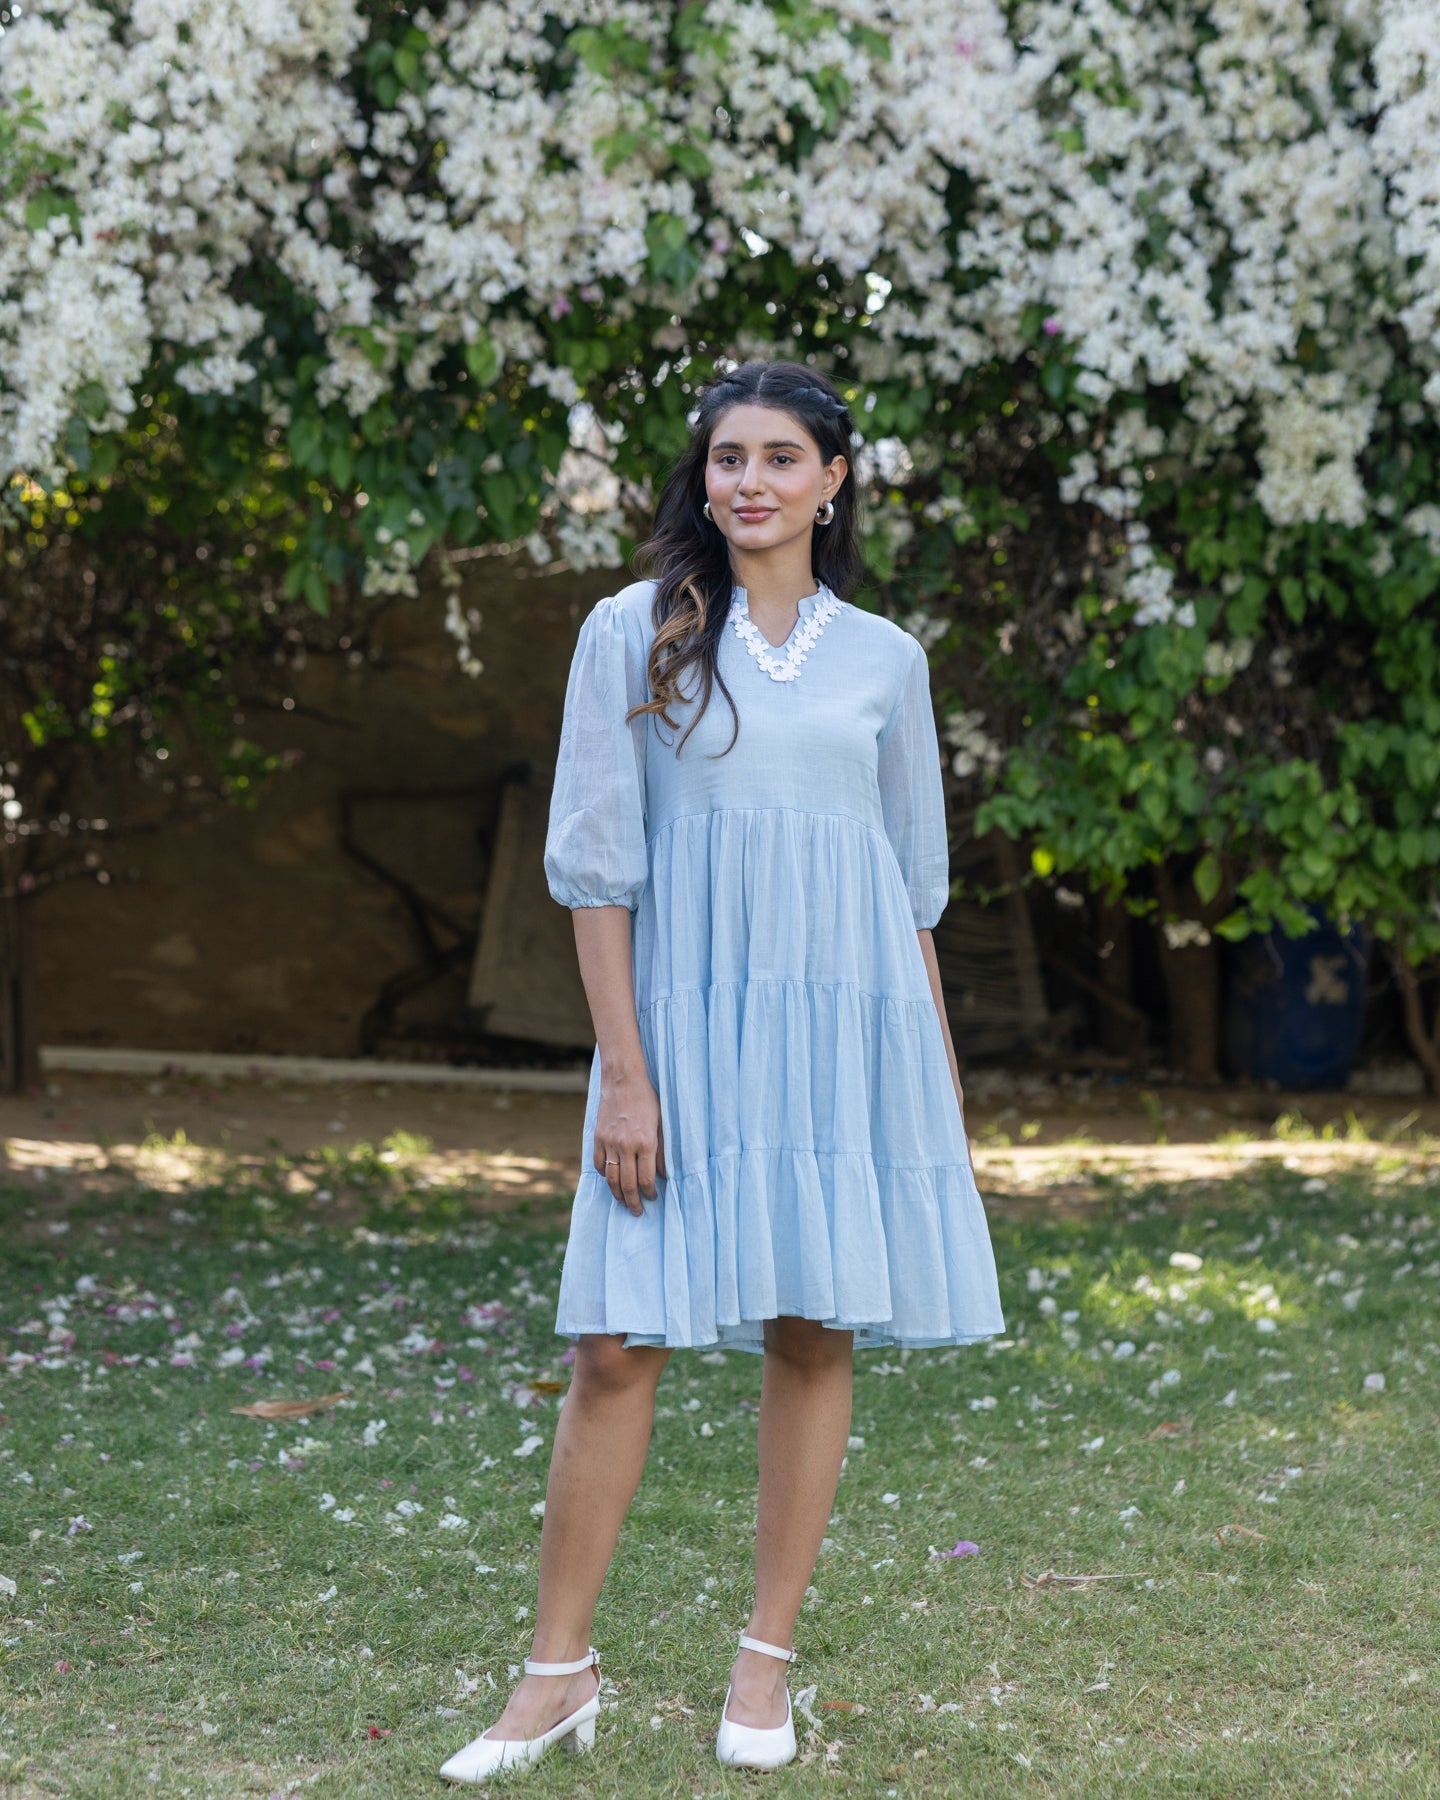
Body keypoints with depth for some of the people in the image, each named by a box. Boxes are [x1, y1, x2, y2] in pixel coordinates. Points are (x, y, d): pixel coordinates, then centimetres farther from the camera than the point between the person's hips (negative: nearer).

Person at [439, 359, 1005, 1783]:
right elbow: (594, 864, -1)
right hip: (686, 1020, -2)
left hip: (848, 1024, 2)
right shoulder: (635, 636, 2)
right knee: (616, 1343, -4)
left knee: (814, 1335, 4)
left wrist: (939, 1068, 13)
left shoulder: (884, 660, 9)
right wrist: (623, 1070, -8)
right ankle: (559, 1671, 7)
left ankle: (766, 1659, 17)